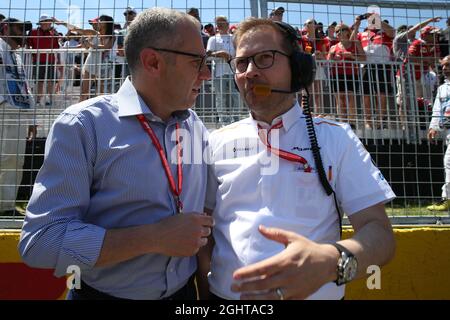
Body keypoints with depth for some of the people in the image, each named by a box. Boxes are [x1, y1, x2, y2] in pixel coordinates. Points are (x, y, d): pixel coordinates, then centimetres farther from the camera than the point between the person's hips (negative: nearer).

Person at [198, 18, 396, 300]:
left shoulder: (336, 138, -6)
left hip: (316, 293, -1)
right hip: (225, 292, 2)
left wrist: (331, 262, -31)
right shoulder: (218, 142, 0)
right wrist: (205, 290, -10)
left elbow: (379, 231, -12)